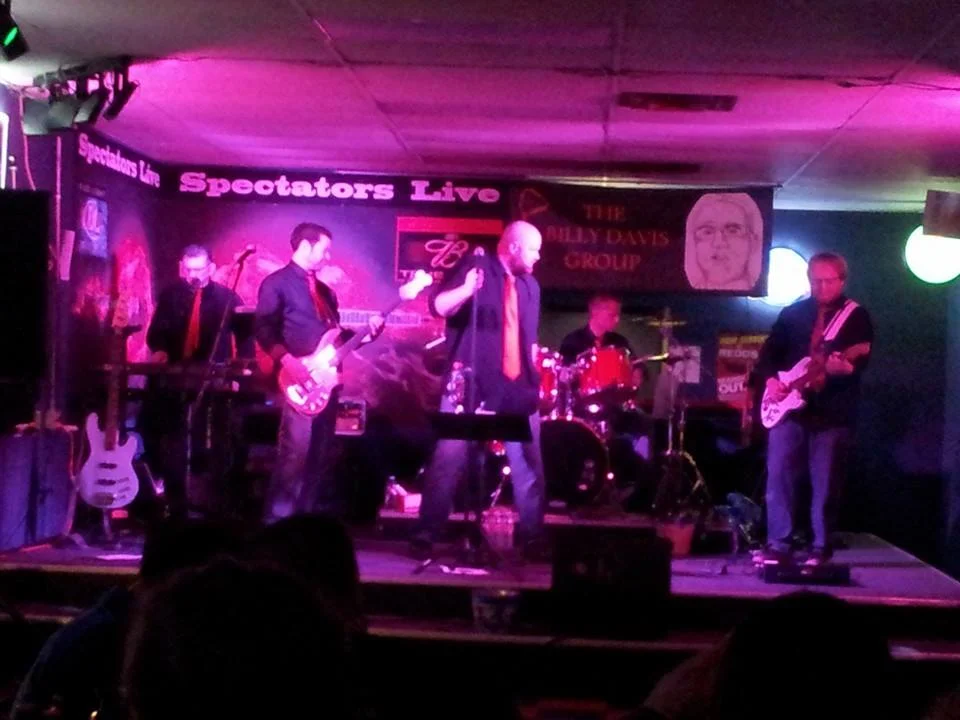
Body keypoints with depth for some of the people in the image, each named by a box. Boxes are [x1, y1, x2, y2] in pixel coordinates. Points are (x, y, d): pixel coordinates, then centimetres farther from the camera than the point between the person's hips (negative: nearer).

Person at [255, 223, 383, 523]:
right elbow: (264, 329, -12)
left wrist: (365, 332, 6)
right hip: (299, 382, -8)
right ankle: (279, 519, -9)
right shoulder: (277, 283, -2)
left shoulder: (324, 290, 22)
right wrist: (288, 361, -23)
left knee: (321, 454, 8)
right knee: (295, 452, -14)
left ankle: (311, 515, 14)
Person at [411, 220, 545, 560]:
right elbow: (438, 306, -13)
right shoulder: (475, 266, -3)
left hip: (517, 387, 6)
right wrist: (465, 290, -31)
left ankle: (532, 538, 15)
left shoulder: (530, 285, 16)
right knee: (449, 459, -5)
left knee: (530, 464, 6)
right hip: (471, 383, -5)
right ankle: (425, 535, 2)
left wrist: (534, 365, 13)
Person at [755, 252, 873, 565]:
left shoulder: (857, 316, 3)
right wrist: (771, 380, -3)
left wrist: (845, 367, -31)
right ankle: (778, 545, 6)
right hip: (789, 407, 3)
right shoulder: (792, 313, 12)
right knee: (778, 476, -1)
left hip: (833, 412, -3)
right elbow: (768, 353, 15)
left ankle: (821, 548, 9)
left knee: (826, 484, 0)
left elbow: (862, 361, -9)